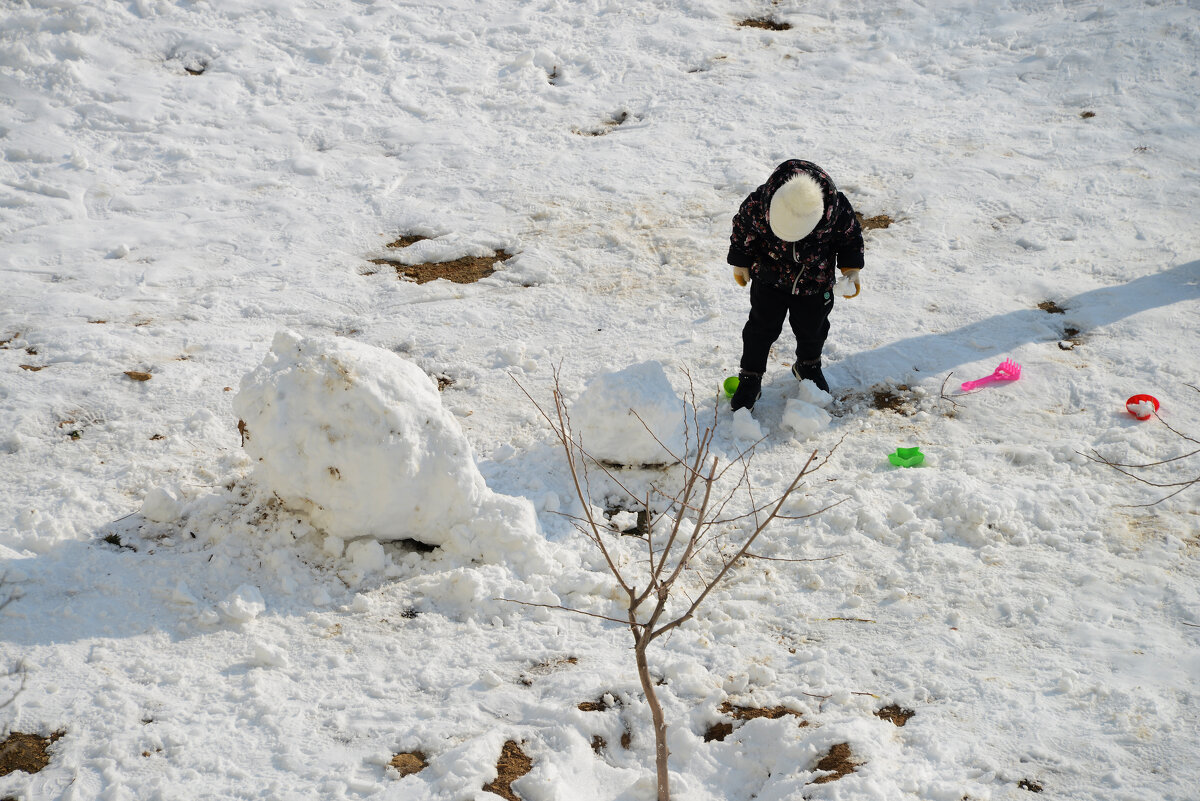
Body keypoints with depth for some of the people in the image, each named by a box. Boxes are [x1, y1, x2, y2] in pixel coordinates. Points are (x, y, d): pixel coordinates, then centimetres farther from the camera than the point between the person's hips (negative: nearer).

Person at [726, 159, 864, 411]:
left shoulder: (837, 209, -30)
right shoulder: (759, 204, -31)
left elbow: (851, 237, -7)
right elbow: (742, 229, -8)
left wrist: (851, 269, -10)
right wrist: (740, 263, 2)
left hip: (814, 283, 1)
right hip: (769, 278, -1)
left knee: (812, 327, 17)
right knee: (762, 327, 6)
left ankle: (808, 365, 46)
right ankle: (750, 377, 25)